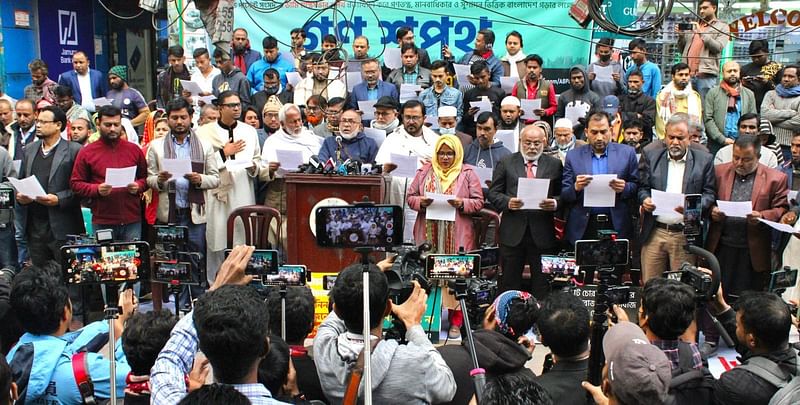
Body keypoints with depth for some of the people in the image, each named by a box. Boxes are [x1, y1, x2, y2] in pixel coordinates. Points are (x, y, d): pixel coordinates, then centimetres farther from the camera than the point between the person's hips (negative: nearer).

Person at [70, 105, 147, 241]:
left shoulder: (134, 149, 9)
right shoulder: (86, 152, 3)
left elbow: (145, 177, 16)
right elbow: (75, 184, 2)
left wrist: (138, 186, -5)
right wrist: (97, 189, -14)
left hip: (132, 221, 2)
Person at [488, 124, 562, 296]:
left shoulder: (554, 164, 8)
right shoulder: (506, 163, 7)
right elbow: (493, 193, 5)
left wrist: (555, 203, -15)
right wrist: (507, 202, -14)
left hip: (542, 234, 0)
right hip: (513, 232, 0)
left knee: (542, 286, 4)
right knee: (510, 284, 7)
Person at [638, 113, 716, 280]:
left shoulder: (704, 160, 5)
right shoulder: (650, 155, 9)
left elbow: (709, 194, 4)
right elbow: (642, 187, 9)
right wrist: (645, 199, -12)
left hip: (686, 236, -1)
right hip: (654, 233, 1)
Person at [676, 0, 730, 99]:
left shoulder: (722, 26, 10)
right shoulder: (693, 25, 23)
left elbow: (718, 47, -6)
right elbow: (683, 49, 20)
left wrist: (701, 33, -9)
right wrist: (681, 35, 2)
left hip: (706, 76, -4)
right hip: (688, 74, 4)